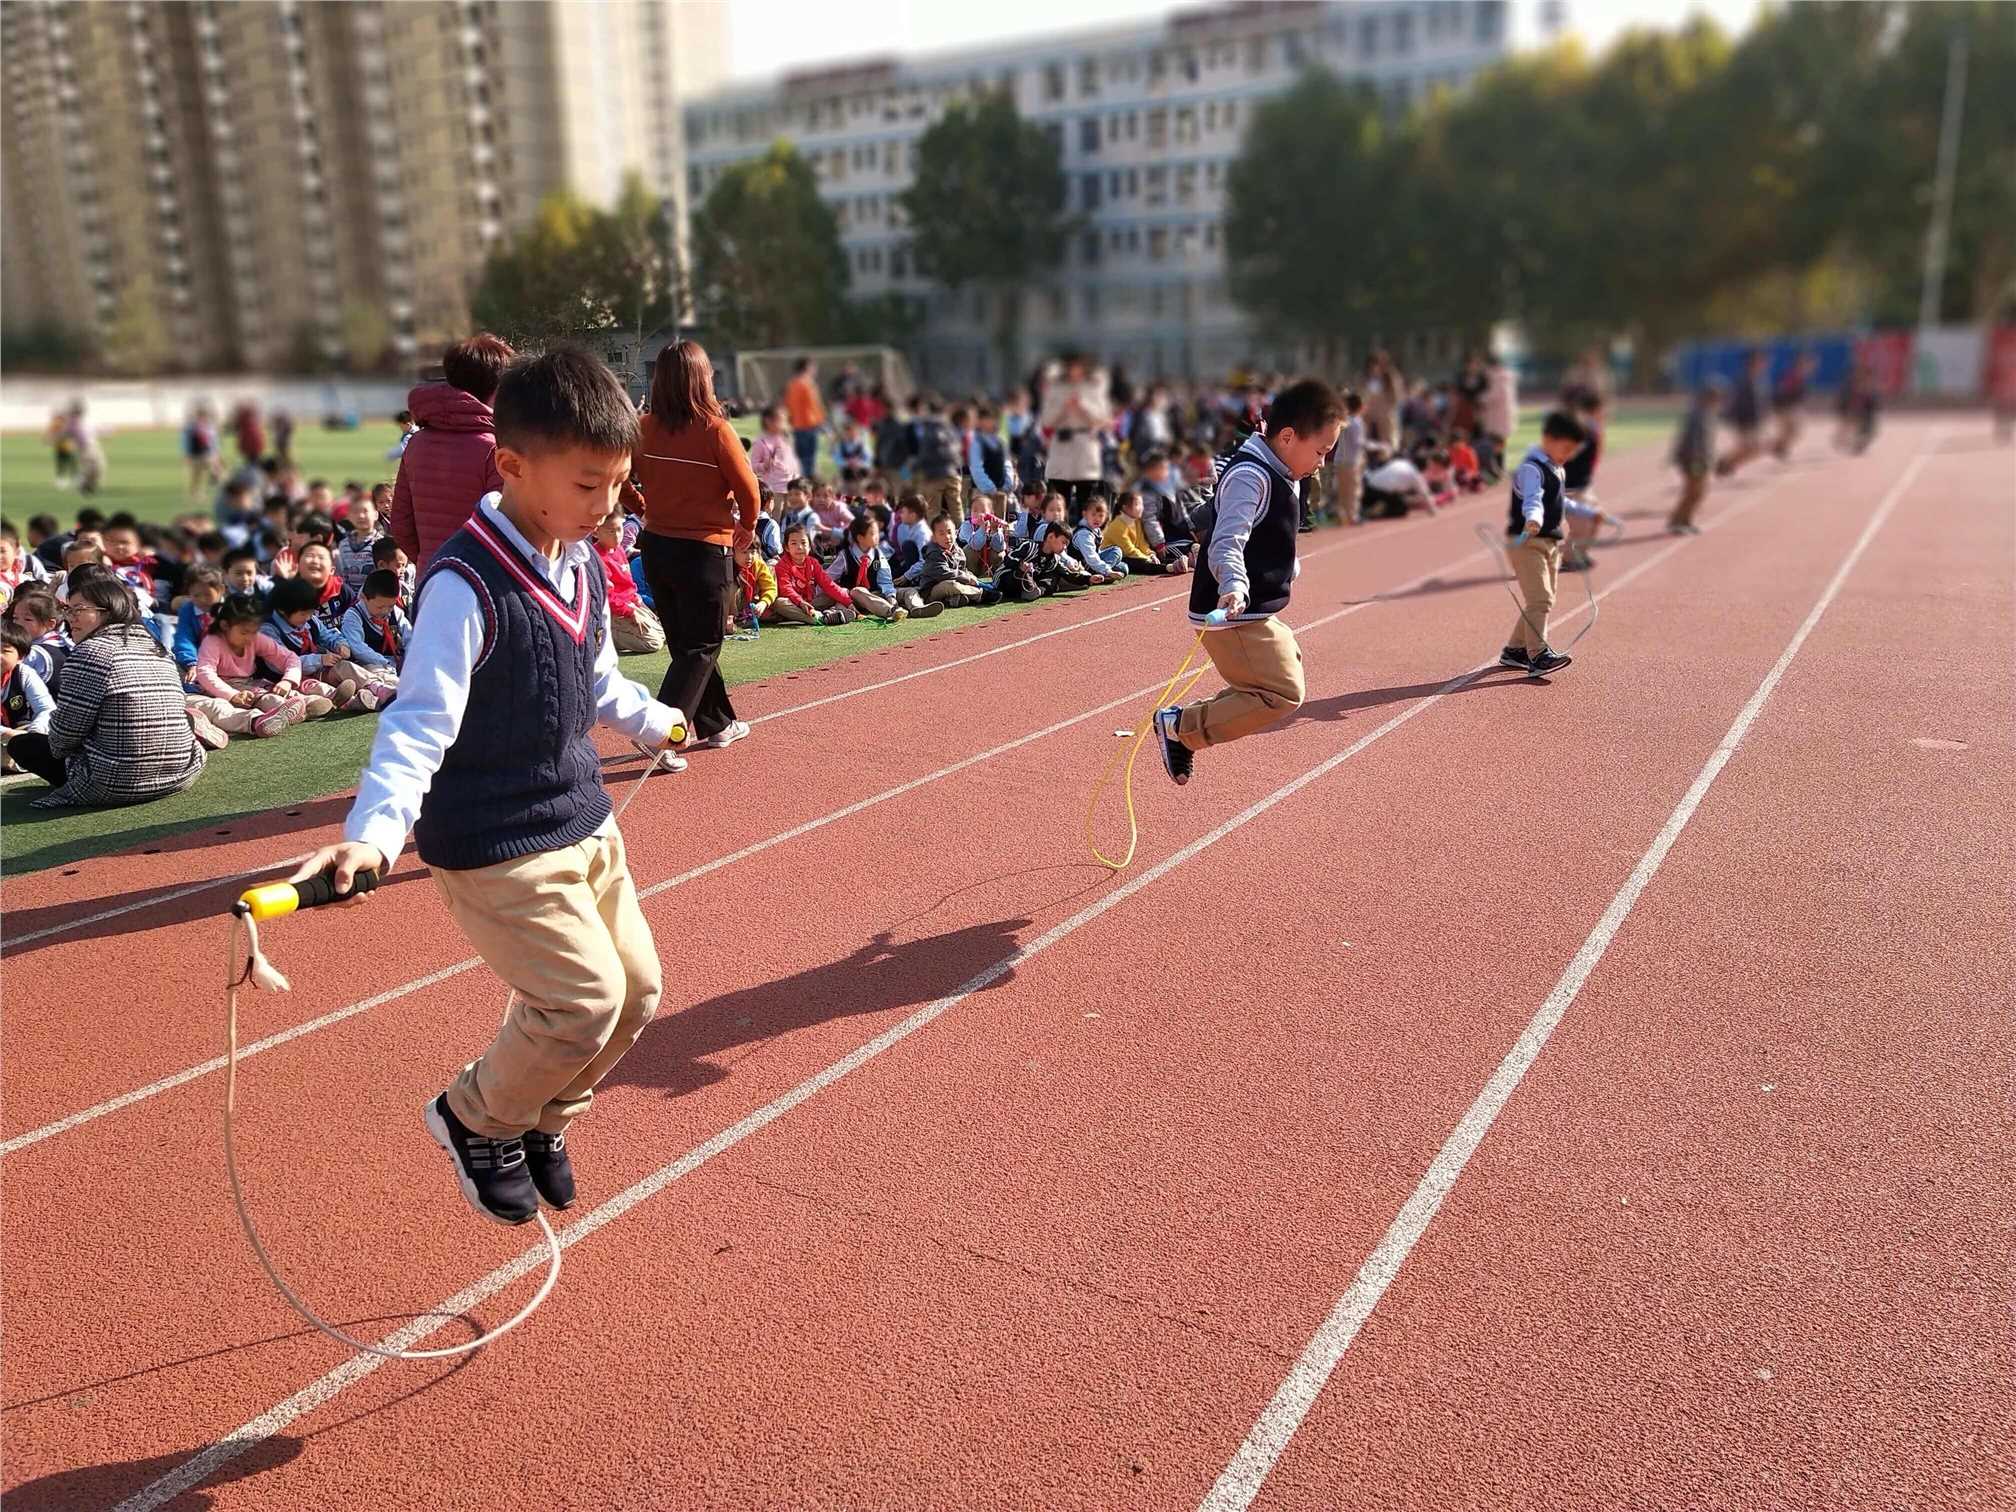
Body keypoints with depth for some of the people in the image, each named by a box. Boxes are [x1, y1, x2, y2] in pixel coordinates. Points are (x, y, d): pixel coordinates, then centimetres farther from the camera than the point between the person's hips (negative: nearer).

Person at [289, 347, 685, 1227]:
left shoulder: (582, 569, 5)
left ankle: (540, 1121, 37)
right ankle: (474, 1120, 18)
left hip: (584, 821, 9)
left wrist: (657, 722, 38)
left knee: (636, 989, 12)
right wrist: (372, 833, -39)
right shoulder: (466, 585, -22)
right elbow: (419, 722, -26)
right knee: (582, 1001, -13)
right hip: (496, 845, -8)